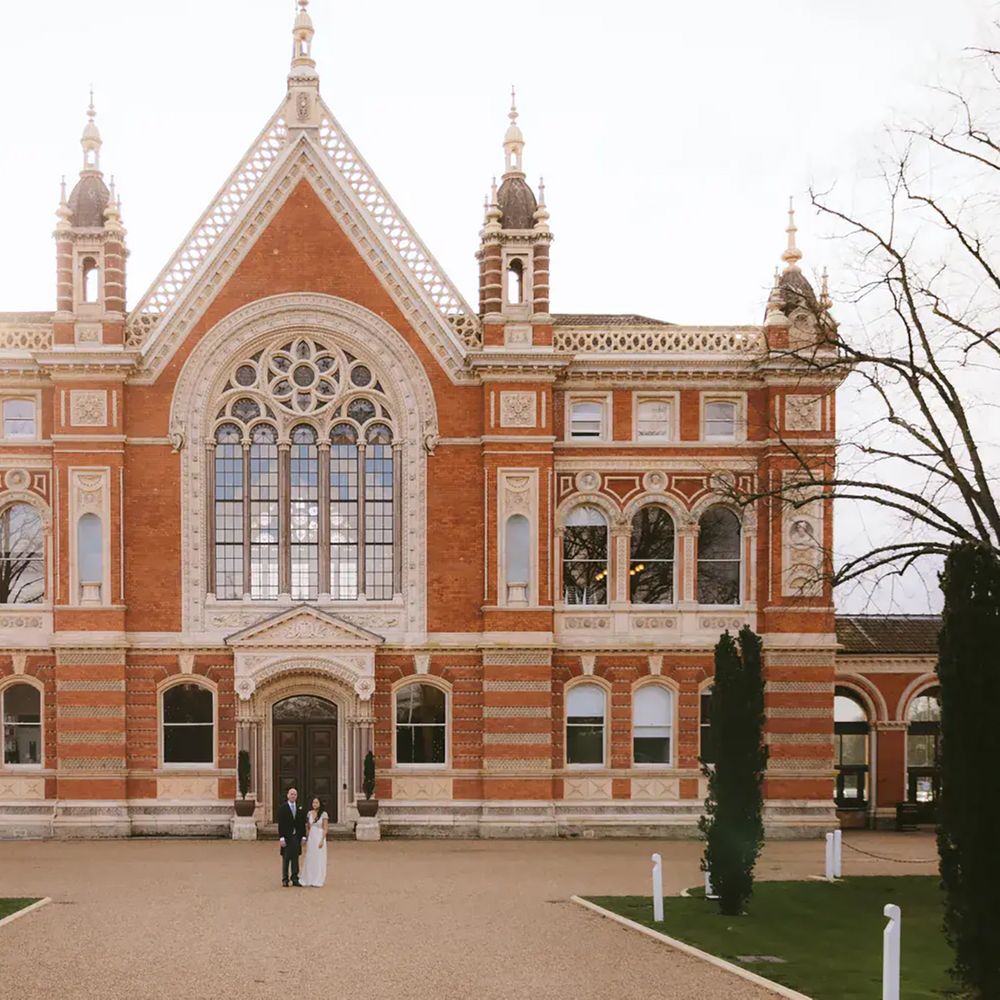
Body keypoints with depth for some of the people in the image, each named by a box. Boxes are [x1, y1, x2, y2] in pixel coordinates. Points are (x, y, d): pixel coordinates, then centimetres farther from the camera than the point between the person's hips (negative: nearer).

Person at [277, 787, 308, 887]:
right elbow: (280, 824, -7)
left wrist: (303, 836, 4)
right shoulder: (283, 808, -3)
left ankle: (295, 879, 10)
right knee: (286, 859, 2)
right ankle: (285, 879, 7)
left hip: (297, 837, 3)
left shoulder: (300, 809, 9)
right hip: (286, 837, -3)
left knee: (295, 858, 6)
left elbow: (302, 823, 11)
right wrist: (281, 838, -13)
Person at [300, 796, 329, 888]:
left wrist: (322, 841, -16)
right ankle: (309, 880, 13)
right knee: (309, 859, 6)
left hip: (319, 838, -5)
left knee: (319, 859, 0)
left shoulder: (323, 814, -8)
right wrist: (306, 839, 9)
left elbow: (325, 829, -9)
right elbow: (308, 827, 13)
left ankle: (318, 881, 5)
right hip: (311, 838, 5)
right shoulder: (310, 813, 7)